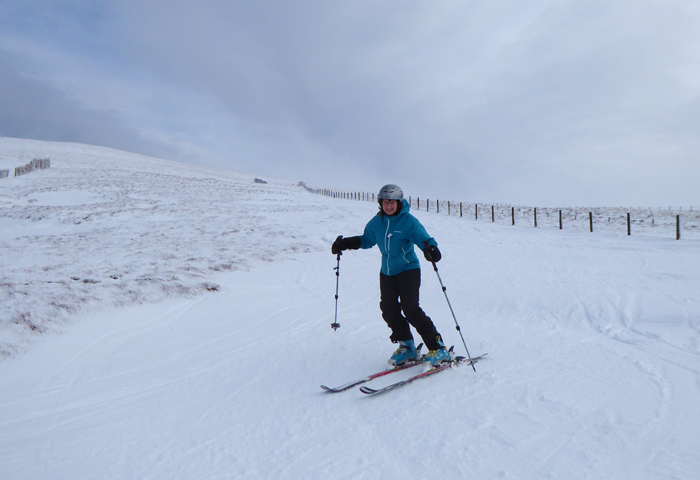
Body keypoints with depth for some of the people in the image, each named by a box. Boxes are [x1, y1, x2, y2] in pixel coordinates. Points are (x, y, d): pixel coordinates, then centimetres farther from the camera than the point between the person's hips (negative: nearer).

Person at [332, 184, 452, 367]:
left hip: (408, 269, -6)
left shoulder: (408, 221, -12)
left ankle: (438, 348, -6)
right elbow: (367, 240, 18)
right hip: (387, 272, 6)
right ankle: (407, 347, 15)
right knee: (389, 309, -1)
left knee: (410, 309, -16)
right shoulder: (376, 222, 3)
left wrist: (431, 248, -41)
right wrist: (345, 243, 8)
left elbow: (425, 240, -17)